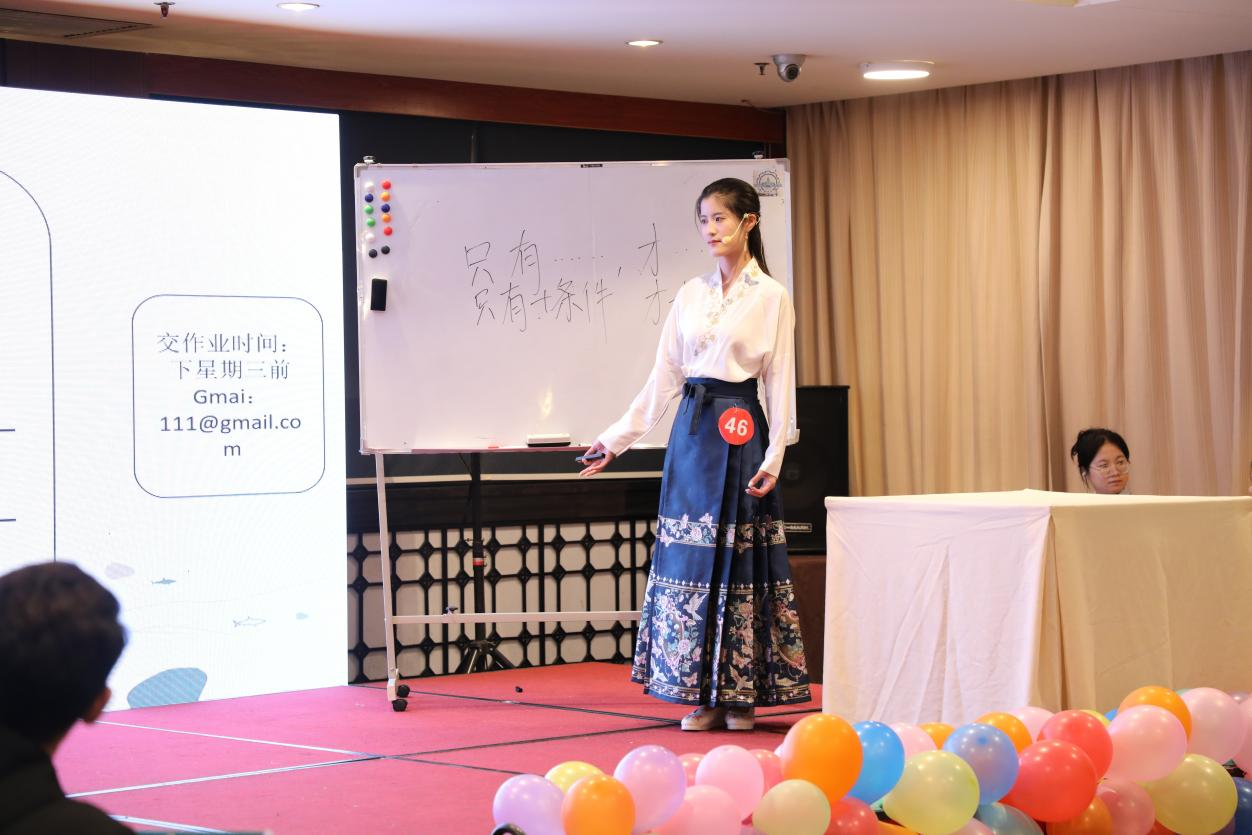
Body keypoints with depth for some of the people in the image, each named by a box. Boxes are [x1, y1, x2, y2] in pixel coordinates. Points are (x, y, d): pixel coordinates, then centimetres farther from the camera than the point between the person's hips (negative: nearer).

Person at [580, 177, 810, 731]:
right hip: (692, 430, 5)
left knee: (741, 559, -2)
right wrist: (618, 436, 7)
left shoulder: (771, 297, -1)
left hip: (740, 429, -4)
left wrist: (774, 457, -11)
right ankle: (704, 694, 9)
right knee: (690, 557, 3)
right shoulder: (691, 295, 11)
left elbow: (781, 383, -3)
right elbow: (663, 377, 12)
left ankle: (743, 693, 6)